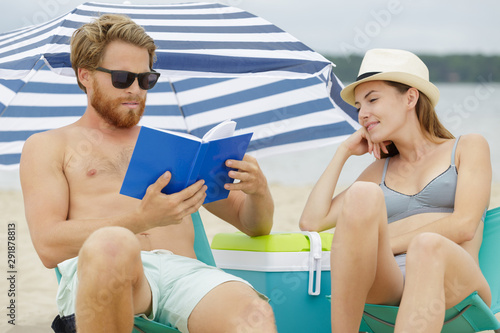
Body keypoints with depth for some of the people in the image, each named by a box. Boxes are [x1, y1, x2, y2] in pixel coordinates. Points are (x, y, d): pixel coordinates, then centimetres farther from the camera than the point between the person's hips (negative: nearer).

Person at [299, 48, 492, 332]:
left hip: (454, 283, -2)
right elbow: (312, 222, 18)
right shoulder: (380, 171, 29)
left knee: (428, 246, -39)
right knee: (363, 195, -26)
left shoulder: (468, 147, 19)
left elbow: (464, 225, 1)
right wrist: (344, 151, 22)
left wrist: (377, 243, -3)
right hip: (386, 286, 2)